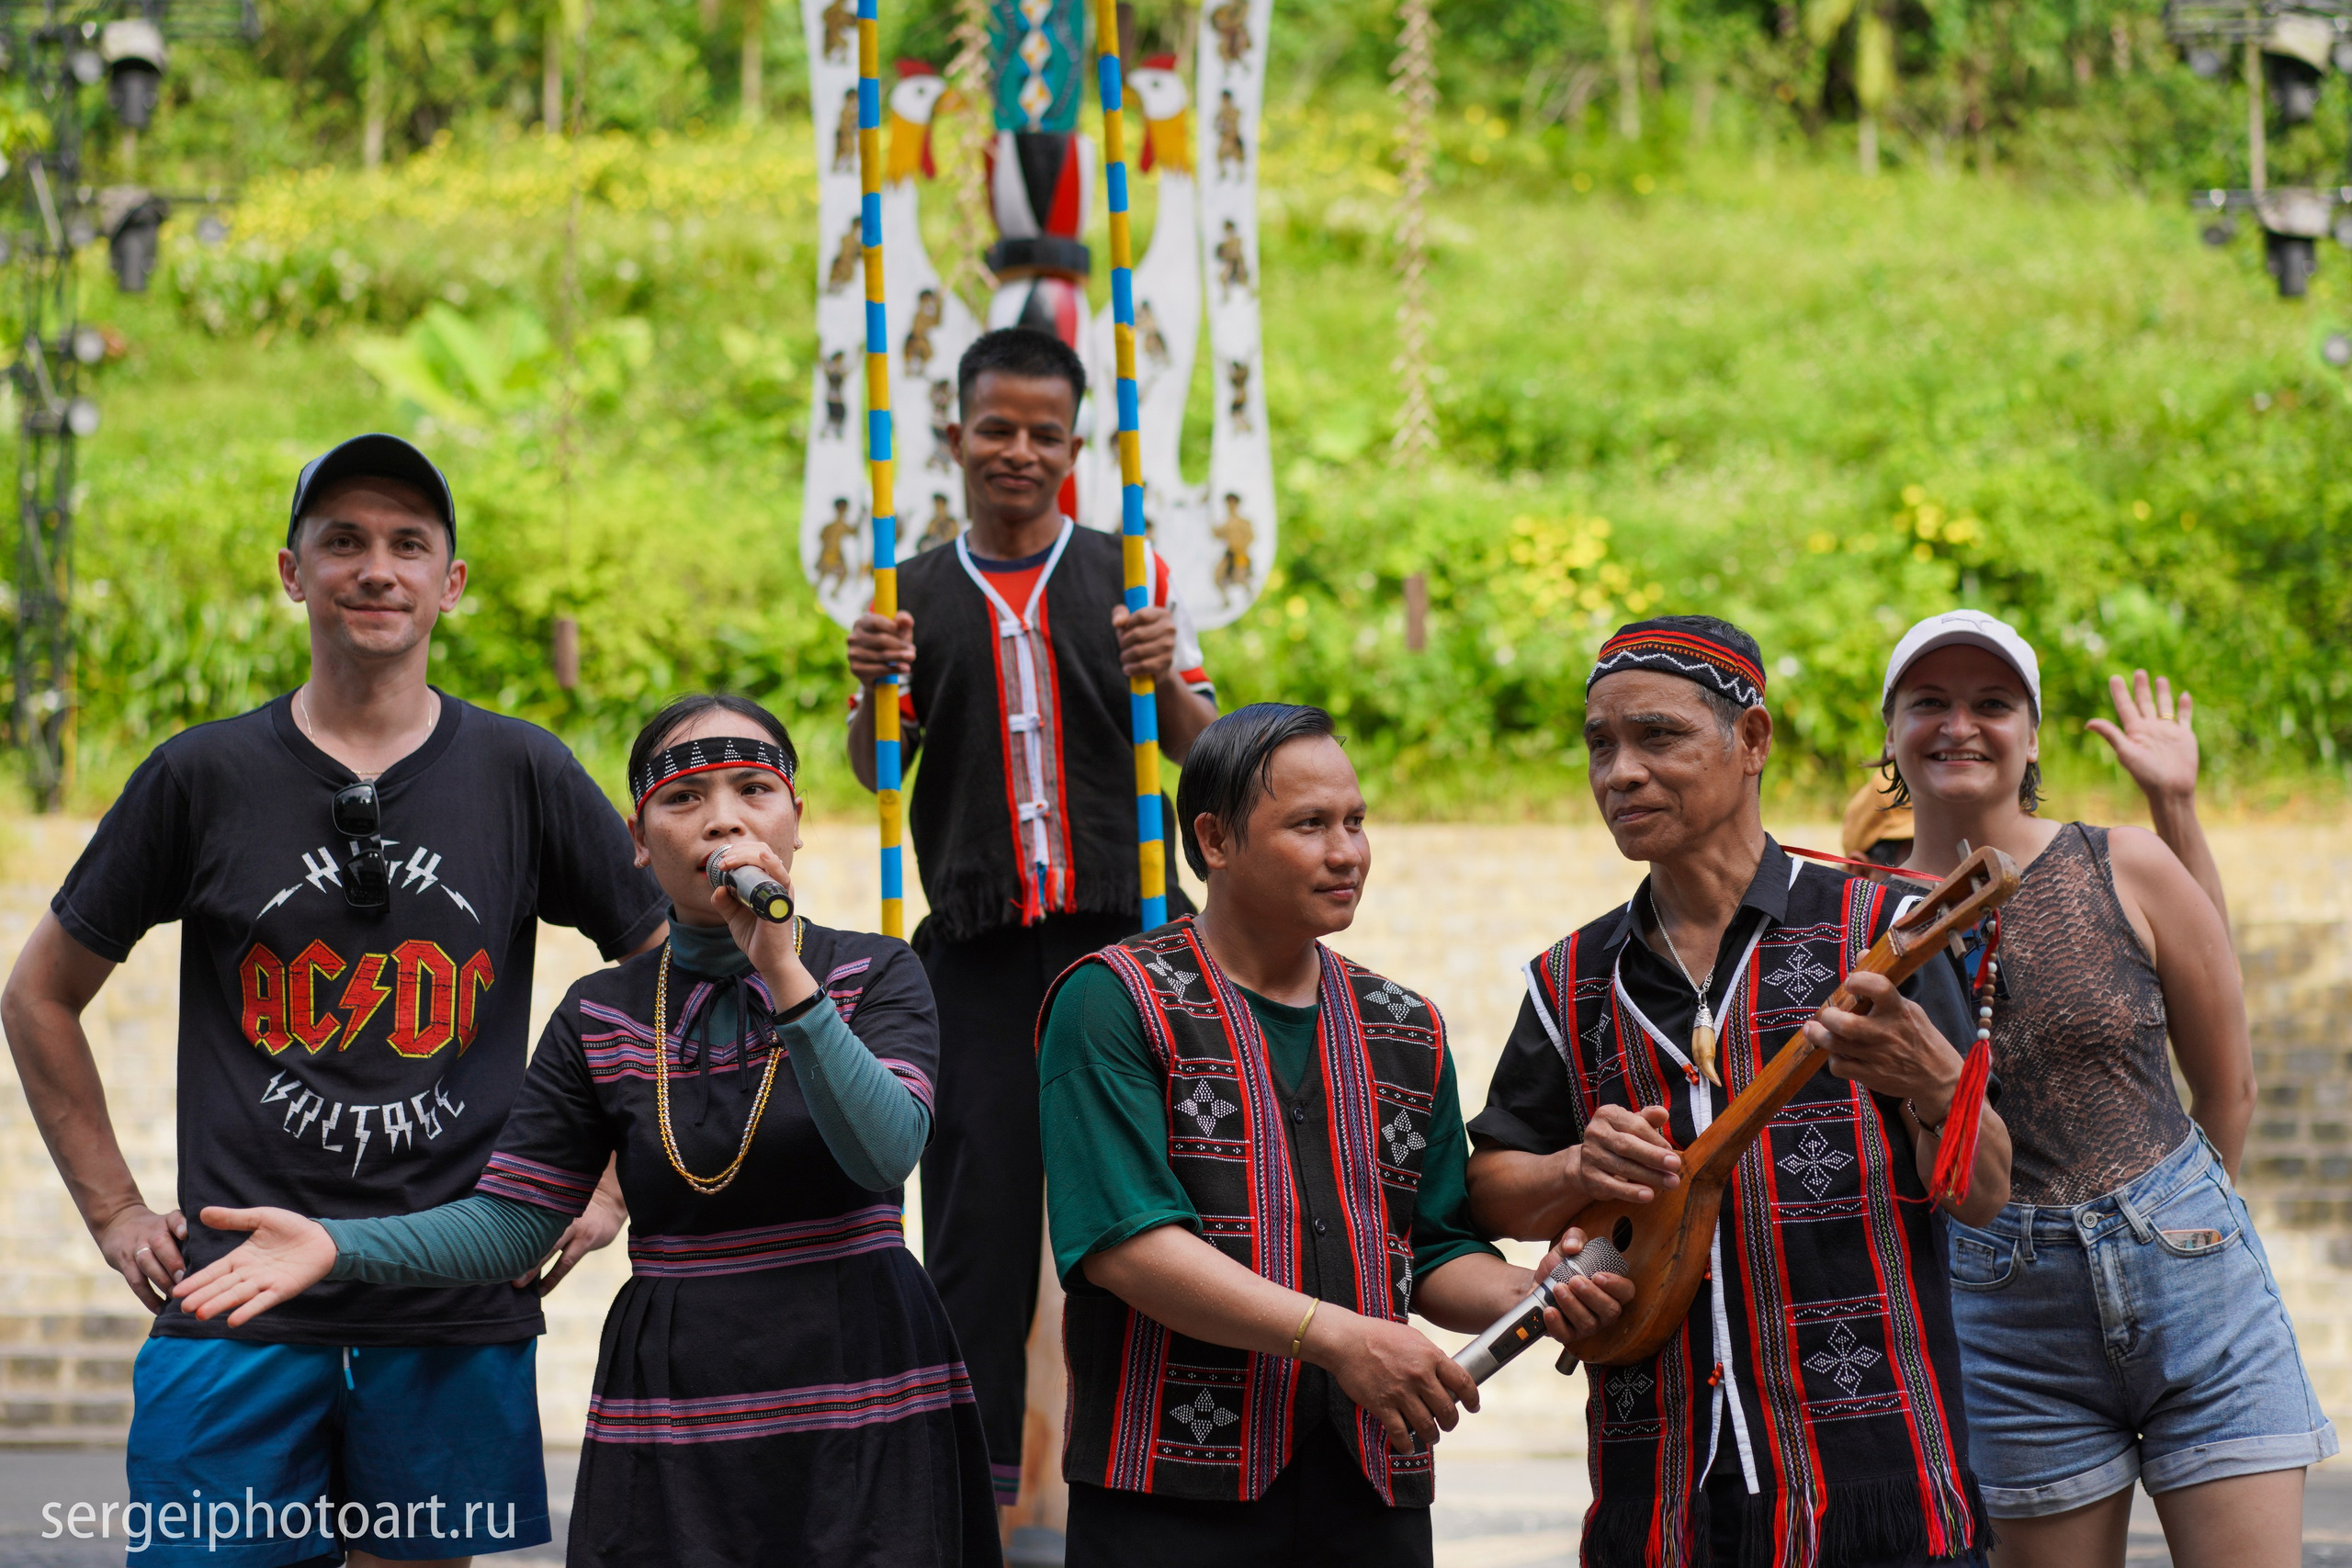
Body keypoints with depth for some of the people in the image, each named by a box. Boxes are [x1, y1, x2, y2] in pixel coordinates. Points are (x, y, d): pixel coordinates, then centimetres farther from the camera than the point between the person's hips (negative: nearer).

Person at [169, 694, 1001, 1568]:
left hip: (860, 1406, -1)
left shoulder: (876, 975, 1)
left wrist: (785, 975, -24)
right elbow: (511, 1221, 3)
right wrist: (337, 1246, -12)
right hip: (675, 1414, 2)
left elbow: (885, 1156, -16)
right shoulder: (600, 1018, 6)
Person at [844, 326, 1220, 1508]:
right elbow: (875, 772, 11)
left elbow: (1199, 747, 9)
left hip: (1120, 925, 0)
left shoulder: (1129, 577, 10)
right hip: (979, 938, 1)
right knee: (978, 1180, -2)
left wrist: (1164, 678, -11)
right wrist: (871, 690, -9)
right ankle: (974, 1447, 4)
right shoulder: (916, 595, 11)